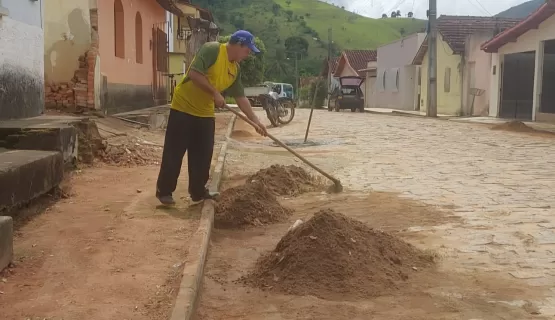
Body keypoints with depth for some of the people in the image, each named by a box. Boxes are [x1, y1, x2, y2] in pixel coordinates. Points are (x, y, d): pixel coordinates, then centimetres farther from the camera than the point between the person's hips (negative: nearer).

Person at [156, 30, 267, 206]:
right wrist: (215, 93, -21)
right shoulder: (211, 49, -16)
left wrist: (256, 120, 9)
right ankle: (164, 191, 11)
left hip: (205, 113, 8)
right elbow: (194, 73, -25)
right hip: (183, 107, -7)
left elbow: (241, 98, 12)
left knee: (203, 155, 9)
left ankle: (198, 192, 21)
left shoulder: (236, 69, 8)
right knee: (173, 152, 0)